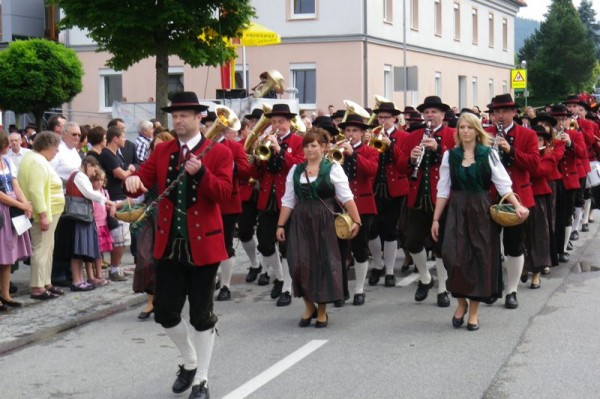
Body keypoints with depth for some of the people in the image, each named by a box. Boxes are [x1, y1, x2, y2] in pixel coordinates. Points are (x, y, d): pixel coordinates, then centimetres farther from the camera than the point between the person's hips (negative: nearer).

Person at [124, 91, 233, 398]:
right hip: (169, 244, 4)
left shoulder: (218, 152, -5)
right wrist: (133, 181, -24)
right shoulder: (161, 151, 7)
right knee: (165, 312, 7)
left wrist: (201, 172, -29)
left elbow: (224, 194, -14)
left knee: (201, 315, 5)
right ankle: (190, 362, 32)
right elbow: (143, 181, -2)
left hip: (203, 243, -4)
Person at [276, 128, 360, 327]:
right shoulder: (295, 170, 8)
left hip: (325, 223, -3)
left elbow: (347, 198, -6)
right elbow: (288, 200, 11)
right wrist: (280, 225, 7)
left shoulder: (333, 169, -3)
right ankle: (309, 306, 17)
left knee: (324, 264, 1)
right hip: (300, 222, 3)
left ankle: (322, 311, 15)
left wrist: (356, 221, -14)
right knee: (299, 264, -4)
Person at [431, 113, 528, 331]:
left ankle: (474, 310, 13)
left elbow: (503, 183, -2)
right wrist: (436, 218, 4)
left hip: (482, 210, -1)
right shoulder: (450, 155, 4)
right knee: (454, 255, -11)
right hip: (457, 210, 1)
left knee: (481, 257, 2)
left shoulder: (488, 154, 0)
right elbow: (443, 189, 7)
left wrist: (517, 205, -16)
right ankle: (461, 301, 12)